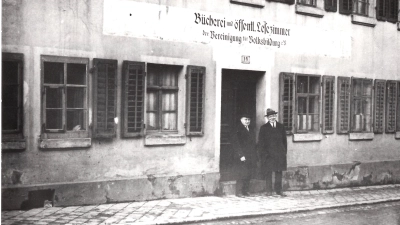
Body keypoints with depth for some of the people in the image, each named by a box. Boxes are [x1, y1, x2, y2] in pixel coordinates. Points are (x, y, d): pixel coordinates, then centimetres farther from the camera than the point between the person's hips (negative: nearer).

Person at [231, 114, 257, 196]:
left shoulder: (251, 130, 19)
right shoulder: (237, 130, -3)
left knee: (250, 174, 2)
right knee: (245, 173, -11)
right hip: (243, 157, -6)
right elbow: (235, 144, -9)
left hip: (251, 156, 7)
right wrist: (241, 155, -16)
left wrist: (254, 155, 11)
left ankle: (245, 191, 11)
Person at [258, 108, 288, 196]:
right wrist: (264, 154, -7)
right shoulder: (264, 128, 3)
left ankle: (278, 190, 12)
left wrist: (284, 151, 5)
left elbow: (284, 140, 14)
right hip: (268, 154, -3)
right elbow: (261, 142, 1)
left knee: (279, 172, 4)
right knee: (268, 172, -1)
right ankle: (269, 190, 5)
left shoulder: (281, 127, 12)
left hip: (280, 154, 3)